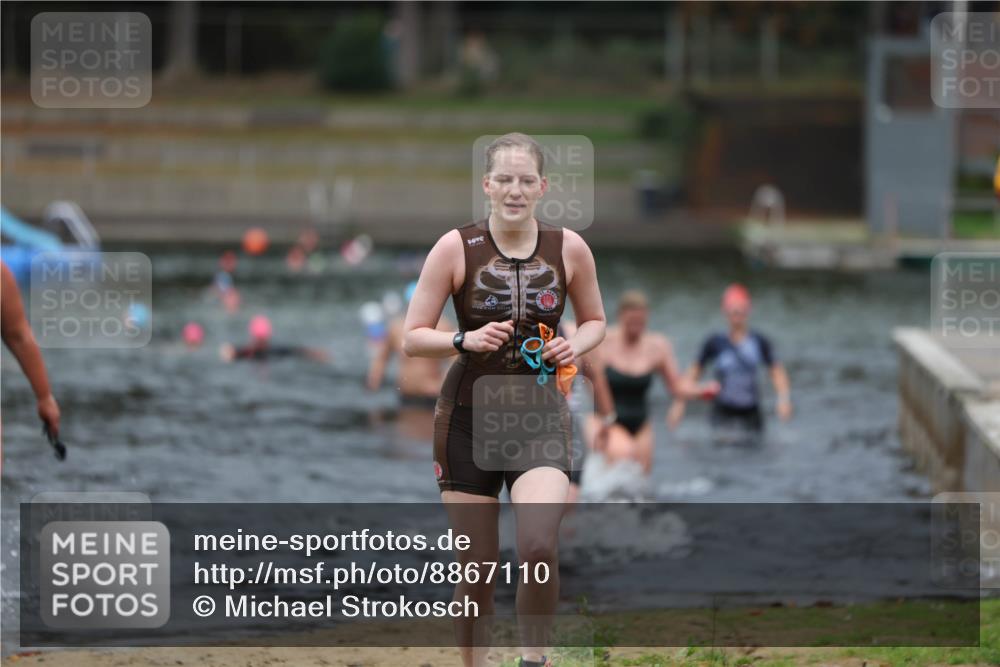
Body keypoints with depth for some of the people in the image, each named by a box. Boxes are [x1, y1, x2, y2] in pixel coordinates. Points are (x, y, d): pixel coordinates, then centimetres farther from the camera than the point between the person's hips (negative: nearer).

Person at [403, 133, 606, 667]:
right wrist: (465, 341, -21)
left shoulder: (568, 248, -1)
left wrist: (576, 345, -7)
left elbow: (595, 321, 15)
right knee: (477, 567, 4)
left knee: (539, 547, -21)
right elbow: (412, 338, -3)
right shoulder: (456, 248, -6)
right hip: (468, 418, 0)